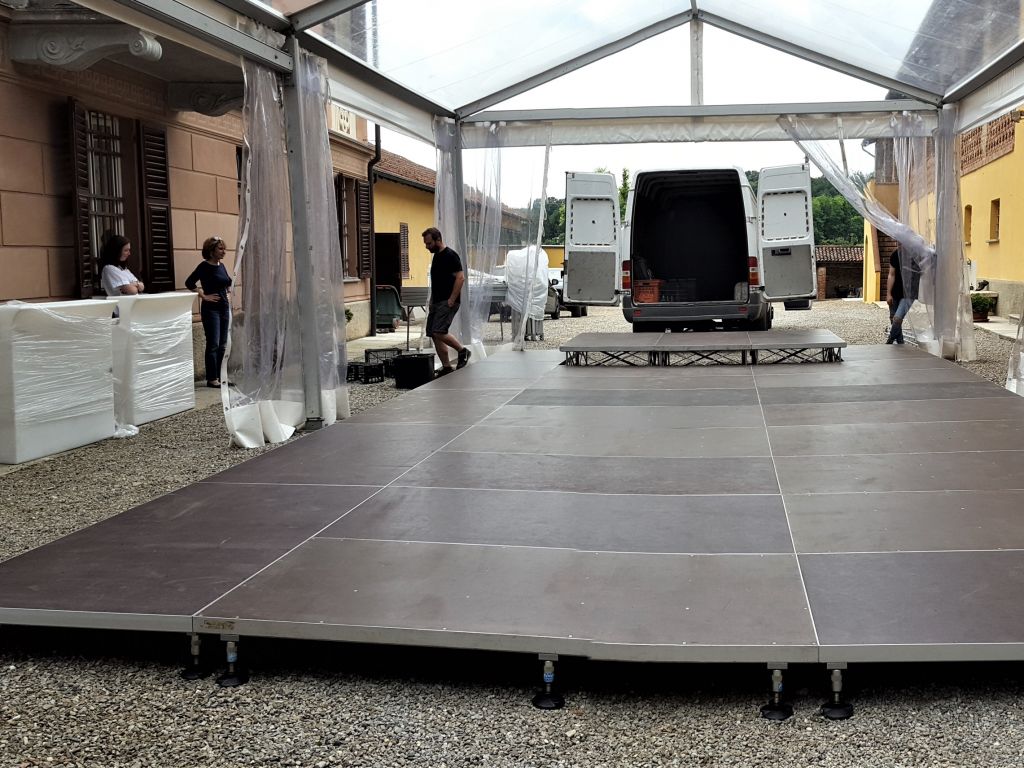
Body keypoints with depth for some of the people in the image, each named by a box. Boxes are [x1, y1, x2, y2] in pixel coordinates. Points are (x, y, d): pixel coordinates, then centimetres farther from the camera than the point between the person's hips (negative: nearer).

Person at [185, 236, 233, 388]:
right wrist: (204, 296, -16)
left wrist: (228, 294, 14)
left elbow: (228, 282, 29)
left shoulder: (221, 266, 11)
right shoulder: (205, 266, -11)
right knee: (213, 344, -7)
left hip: (224, 307, 8)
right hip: (211, 309, -7)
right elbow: (189, 283, -17)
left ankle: (219, 376, 16)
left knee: (222, 344, 9)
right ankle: (212, 379, -2)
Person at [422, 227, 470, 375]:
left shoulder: (450, 255, -12)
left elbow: (460, 277, -18)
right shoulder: (436, 256, 18)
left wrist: (452, 299, -21)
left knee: (439, 332, -21)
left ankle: (462, 351, -1)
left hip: (448, 302, -10)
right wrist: (431, 301, 20)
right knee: (434, 335, 6)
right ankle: (446, 367, 11)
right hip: (436, 302, 10)